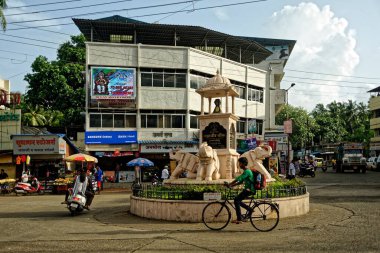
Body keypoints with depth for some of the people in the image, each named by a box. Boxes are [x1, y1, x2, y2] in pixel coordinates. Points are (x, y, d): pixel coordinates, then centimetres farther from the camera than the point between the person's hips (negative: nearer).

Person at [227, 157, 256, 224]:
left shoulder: (247, 171, -15)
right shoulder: (246, 171, 17)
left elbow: (238, 179, -24)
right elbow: (241, 181, 19)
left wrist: (229, 184, -22)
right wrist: (232, 185, 10)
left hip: (249, 190, -10)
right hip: (248, 189, 10)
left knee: (236, 200, -13)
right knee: (237, 200, 12)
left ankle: (239, 219, -13)